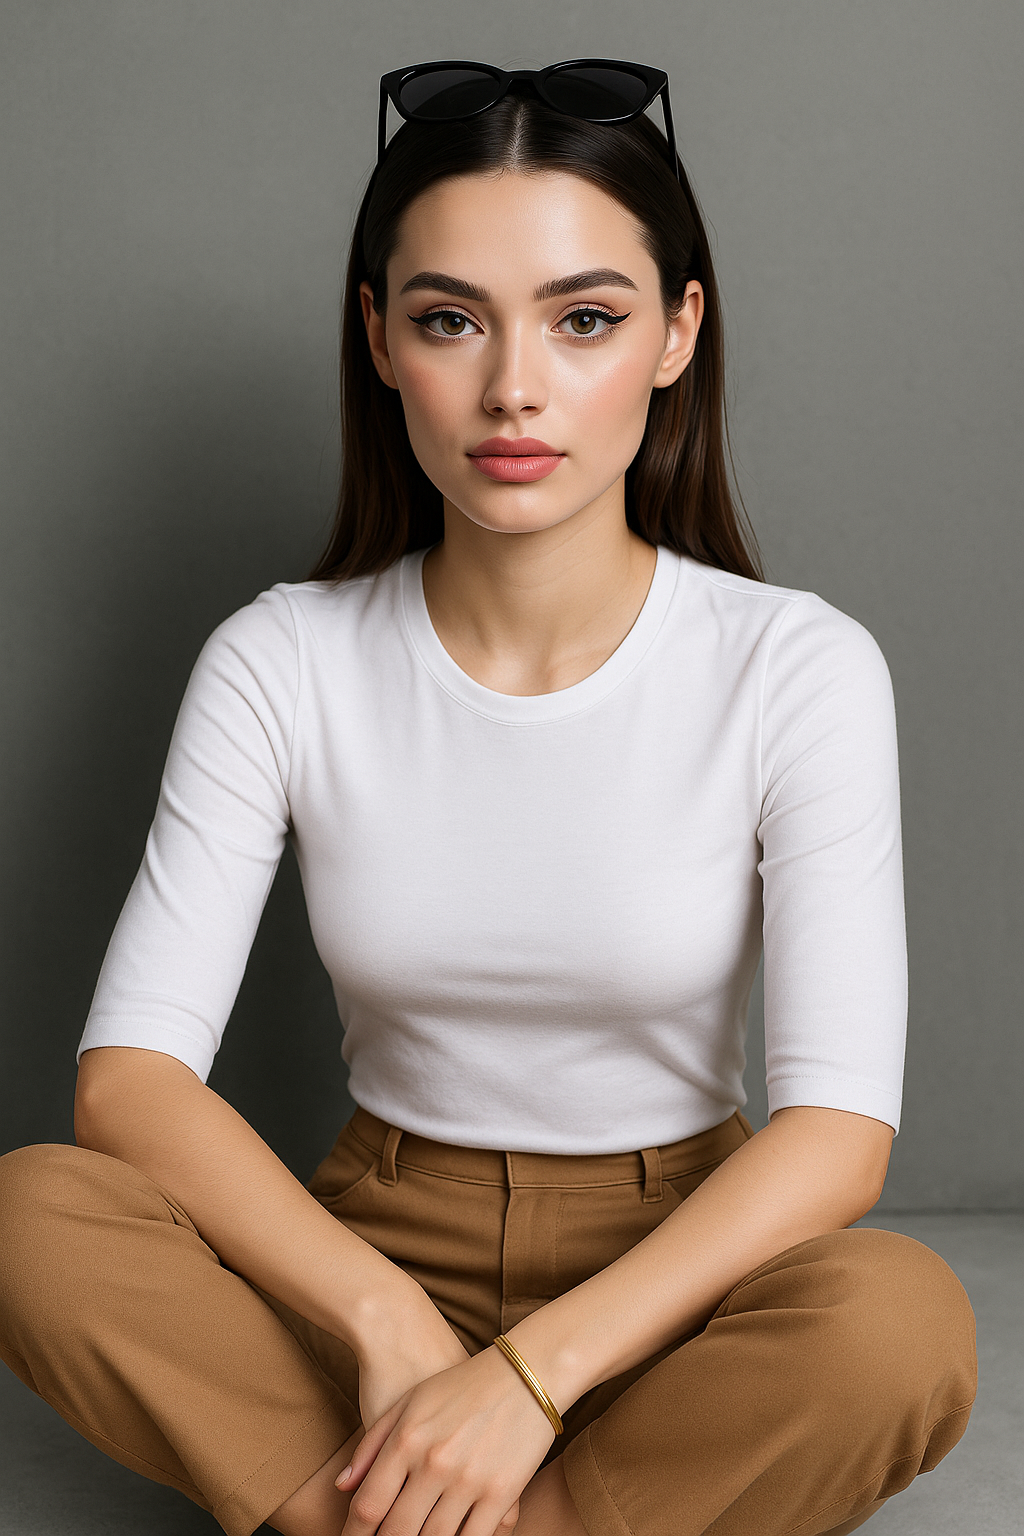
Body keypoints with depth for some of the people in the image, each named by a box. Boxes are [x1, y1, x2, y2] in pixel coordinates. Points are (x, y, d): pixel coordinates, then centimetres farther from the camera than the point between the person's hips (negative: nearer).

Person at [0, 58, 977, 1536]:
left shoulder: (798, 668, -11)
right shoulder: (278, 665, -6)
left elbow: (839, 1124, -18)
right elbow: (129, 1073, -13)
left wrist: (534, 1369, -30)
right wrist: (387, 1319, -28)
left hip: (672, 1258, -1)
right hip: (370, 1242, 1)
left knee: (904, 1320, -34)